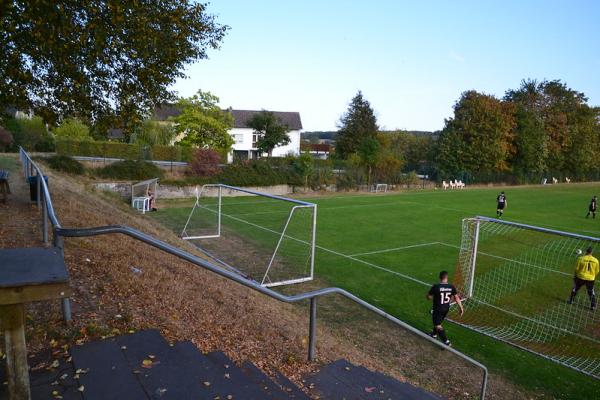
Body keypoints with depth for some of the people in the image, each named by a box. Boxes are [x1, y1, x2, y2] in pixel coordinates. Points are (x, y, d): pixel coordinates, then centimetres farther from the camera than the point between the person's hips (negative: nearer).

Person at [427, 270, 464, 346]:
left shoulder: (436, 287, -24)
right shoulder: (451, 287, -13)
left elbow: (429, 297, -14)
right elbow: (457, 298, -5)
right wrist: (461, 308, 5)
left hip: (437, 309, -6)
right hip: (446, 309, 6)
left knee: (438, 326, 5)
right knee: (438, 322, 28)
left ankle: (446, 341, -3)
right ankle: (434, 333, 48)